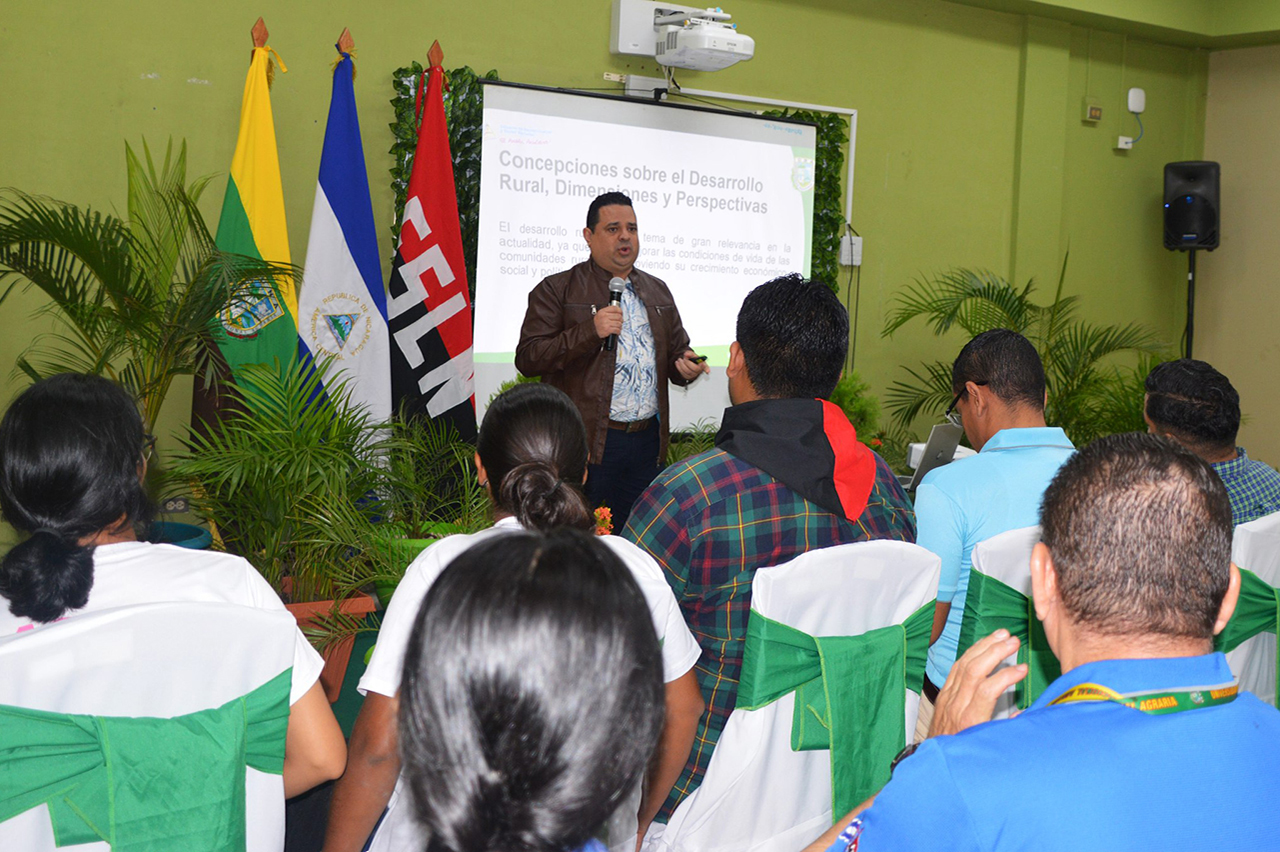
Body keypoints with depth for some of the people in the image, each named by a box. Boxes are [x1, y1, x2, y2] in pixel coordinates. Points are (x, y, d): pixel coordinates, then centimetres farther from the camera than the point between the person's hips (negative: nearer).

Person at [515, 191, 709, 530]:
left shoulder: (657, 291, 18)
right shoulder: (557, 290, 0)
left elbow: (677, 350, 26)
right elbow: (527, 358, -8)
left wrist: (685, 365, 1)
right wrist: (589, 332, -18)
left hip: (648, 438, 5)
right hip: (587, 441, -5)